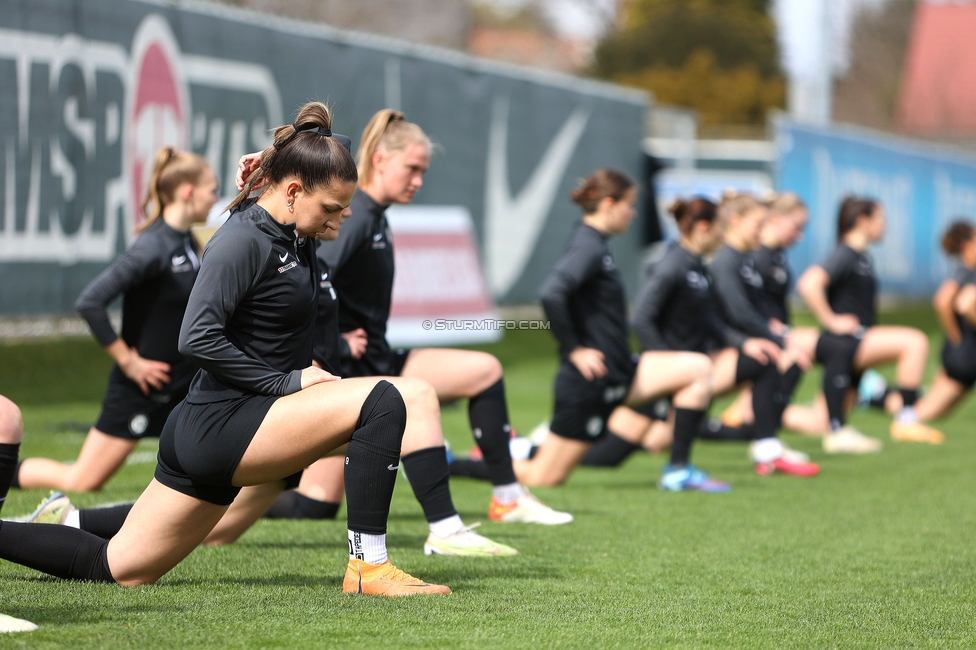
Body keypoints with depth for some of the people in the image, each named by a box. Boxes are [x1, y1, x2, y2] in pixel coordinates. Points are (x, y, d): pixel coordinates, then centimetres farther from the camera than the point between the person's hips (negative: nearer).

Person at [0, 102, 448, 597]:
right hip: (219, 428, -10)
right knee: (380, 401, -20)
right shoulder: (243, 241, -15)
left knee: (115, 567, 13)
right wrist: (288, 381, -20)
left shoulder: (293, 238, 12)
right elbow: (198, 338, -22)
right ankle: (368, 567, -19)